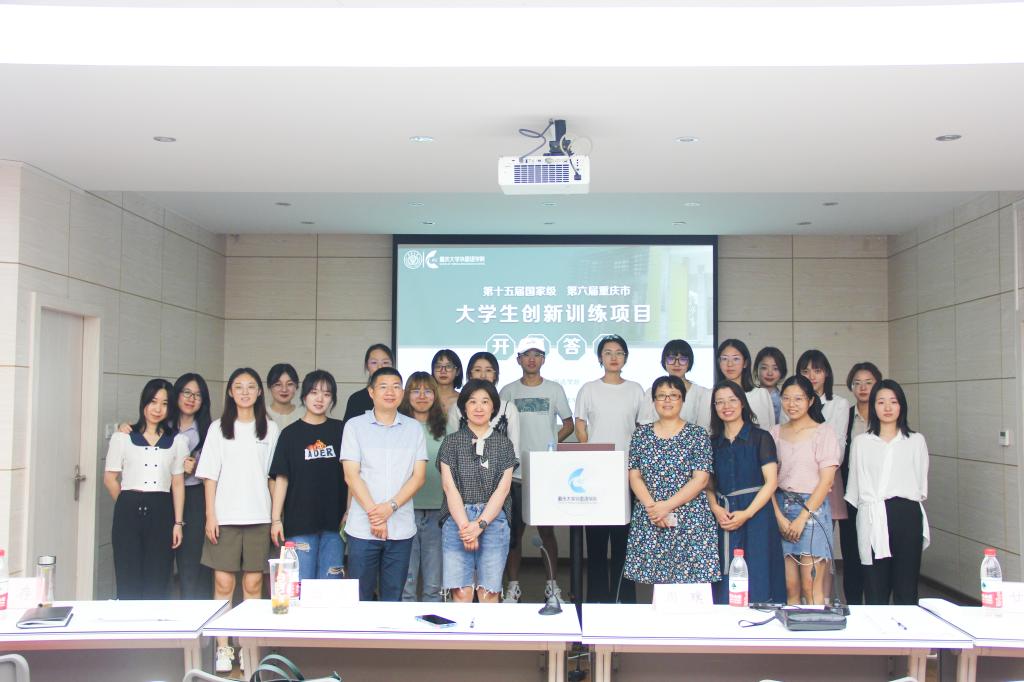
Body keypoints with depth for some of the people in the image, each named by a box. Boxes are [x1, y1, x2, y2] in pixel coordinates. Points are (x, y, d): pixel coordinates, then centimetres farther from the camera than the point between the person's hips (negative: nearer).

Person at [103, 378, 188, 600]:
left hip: (161, 513, 1)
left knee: (157, 586, 3)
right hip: (128, 513, -1)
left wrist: (178, 523, 1)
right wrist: (128, 504, 7)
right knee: (128, 584, 1)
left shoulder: (178, 441, 8)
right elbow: (110, 478, 8)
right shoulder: (122, 437, 6)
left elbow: (178, 483, 6)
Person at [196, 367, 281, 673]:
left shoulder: (270, 429, 6)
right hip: (225, 517, 0)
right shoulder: (218, 428, 6)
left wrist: (276, 516, 1)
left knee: (253, 584, 3)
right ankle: (223, 648, 10)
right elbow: (210, 475, 4)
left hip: (258, 517, 0)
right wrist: (210, 515, -4)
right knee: (223, 583, 0)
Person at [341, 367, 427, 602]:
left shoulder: (414, 428, 8)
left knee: (393, 598, 8)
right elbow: (351, 476, -3)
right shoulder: (355, 426, 3)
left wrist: (390, 507, -11)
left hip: (401, 528, 2)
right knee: (360, 598, 3)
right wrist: (374, 515, -11)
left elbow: (419, 476, 2)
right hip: (363, 528, -1)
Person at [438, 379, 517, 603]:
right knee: (461, 592, -5)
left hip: (493, 520, 1)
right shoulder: (452, 442, 8)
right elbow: (450, 487, 0)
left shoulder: (503, 443, 10)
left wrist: (480, 524, -9)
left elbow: (502, 489, 3)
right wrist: (465, 526, -10)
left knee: (489, 592, -1)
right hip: (457, 520, -1)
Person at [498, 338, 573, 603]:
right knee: (515, 529, 5)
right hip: (515, 471, 0)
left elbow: (568, 423, 11)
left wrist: (552, 444, -3)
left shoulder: (554, 389, 6)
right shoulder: (508, 391, 6)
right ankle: (513, 585, 13)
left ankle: (551, 583, 17)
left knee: (546, 528, 5)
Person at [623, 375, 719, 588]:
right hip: (649, 522, 2)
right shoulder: (641, 434, 9)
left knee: (688, 578, -6)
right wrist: (651, 506, -11)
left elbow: (701, 479, -6)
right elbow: (634, 476, 5)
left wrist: (668, 506, -13)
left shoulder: (697, 435, 1)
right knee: (655, 578, 2)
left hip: (690, 522, -2)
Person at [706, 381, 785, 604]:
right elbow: (708, 485, 12)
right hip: (722, 518, 3)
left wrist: (746, 514, -14)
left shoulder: (760, 437, 1)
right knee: (725, 587, 2)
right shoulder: (713, 443, 13)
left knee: (756, 582, -4)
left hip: (755, 514, -3)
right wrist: (715, 508, -8)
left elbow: (771, 482, -6)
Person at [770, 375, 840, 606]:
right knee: (790, 588, 3)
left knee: (811, 588, -6)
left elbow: (826, 480, -5)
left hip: (813, 509, -3)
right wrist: (779, 516, -5)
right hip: (780, 509, 3)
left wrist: (802, 517, -10)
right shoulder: (776, 432, 11)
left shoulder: (823, 432, 0)